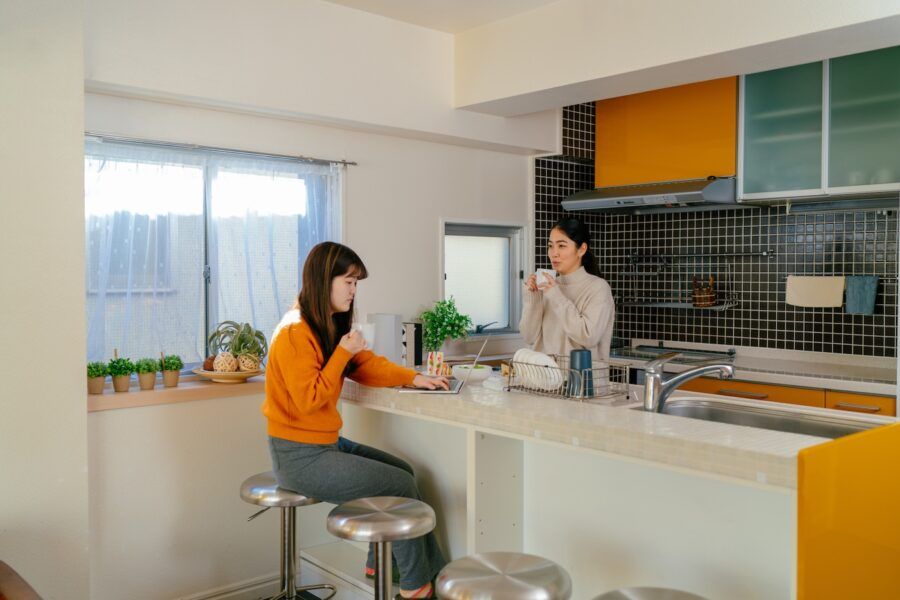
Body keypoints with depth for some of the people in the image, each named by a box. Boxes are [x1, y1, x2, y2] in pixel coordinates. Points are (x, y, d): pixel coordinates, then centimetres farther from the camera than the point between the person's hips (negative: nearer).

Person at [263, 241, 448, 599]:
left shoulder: (331, 326, 8)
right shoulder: (296, 332, -20)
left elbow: (367, 365, 11)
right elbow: (308, 400, -23)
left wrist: (413, 378, -2)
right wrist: (342, 353, -21)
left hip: (326, 444, 9)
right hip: (300, 457, -9)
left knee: (404, 471, 13)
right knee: (402, 486, -4)